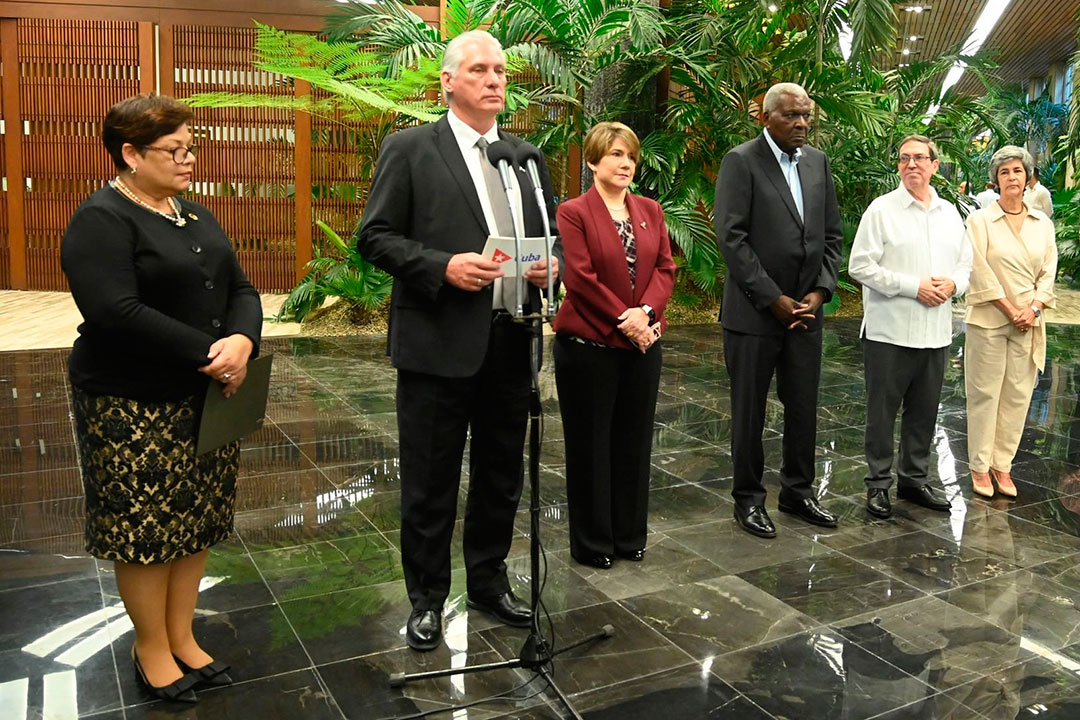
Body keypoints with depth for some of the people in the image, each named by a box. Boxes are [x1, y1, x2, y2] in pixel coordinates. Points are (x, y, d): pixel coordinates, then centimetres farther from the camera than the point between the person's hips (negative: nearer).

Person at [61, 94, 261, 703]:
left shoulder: (195, 214, 13)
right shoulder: (101, 221, -11)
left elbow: (240, 289, 8)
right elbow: (117, 314, -23)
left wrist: (242, 341, -13)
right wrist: (207, 351, -22)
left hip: (207, 396, 7)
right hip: (134, 405, -7)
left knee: (198, 518, 12)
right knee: (146, 524, 4)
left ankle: (182, 637, 27)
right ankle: (151, 647, 22)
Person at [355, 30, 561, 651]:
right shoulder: (410, 150, -2)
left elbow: (551, 233, 19)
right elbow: (375, 237, -5)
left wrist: (551, 265, -3)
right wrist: (442, 267, -20)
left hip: (511, 341, 5)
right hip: (440, 342, -5)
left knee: (502, 475, 16)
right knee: (430, 482, 7)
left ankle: (489, 581, 36)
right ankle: (427, 598, 26)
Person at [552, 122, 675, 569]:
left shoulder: (650, 211, 11)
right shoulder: (574, 213, -6)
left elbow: (665, 267, 4)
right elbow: (580, 277, -14)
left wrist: (645, 312, -13)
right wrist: (624, 319, -15)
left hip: (642, 341, 5)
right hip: (589, 344, -5)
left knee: (635, 440, 12)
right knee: (590, 443, 5)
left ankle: (630, 535, 27)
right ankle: (592, 542, 19)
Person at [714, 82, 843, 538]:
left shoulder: (818, 162, 10)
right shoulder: (741, 161, -7)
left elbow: (832, 235, 11)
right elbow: (731, 239, -15)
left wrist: (820, 292, -3)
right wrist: (774, 299, -15)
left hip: (806, 310, 5)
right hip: (754, 312, -5)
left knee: (804, 407, 13)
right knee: (749, 411, 6)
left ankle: (798, 491, 29)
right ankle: (748, 498, 20)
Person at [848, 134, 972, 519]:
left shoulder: (950, 213, 12)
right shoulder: (882, 209, -5)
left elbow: (965, 263, 18)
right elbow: (860, 265, -11)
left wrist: (952, 284, -5)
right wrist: (913, 287, -16)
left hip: (936, 333, 5)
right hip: (890, 332, -5)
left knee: (924, 412, 14)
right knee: (882, 412, 3)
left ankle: (915, 480, 28)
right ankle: (879, 484, 16)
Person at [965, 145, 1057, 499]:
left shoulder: (1042, 223, 9)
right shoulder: (980, 220, -3)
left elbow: (1049, 271, 7)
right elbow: (981, 273, -9)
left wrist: (1033, 308, -8)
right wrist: (1011, 310, -11)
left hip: (1028, 323, 4)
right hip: (989, 320, -4)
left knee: (1018, 396, 6)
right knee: (985, 394, 1)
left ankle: (1003, 464, 16)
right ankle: (980, 466, 12)